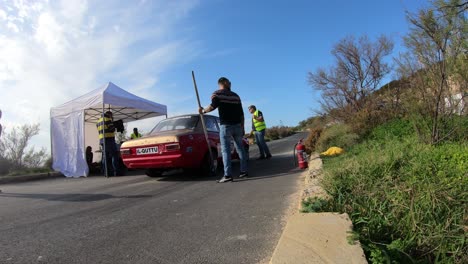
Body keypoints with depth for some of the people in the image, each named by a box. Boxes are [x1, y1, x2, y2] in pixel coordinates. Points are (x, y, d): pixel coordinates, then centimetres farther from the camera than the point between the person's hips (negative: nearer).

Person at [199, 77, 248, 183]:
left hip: (225, 125, -4)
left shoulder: (217, 94, 0)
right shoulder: (235, 95, 15)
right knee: (240, 148, 12)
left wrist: (203, 111, 2)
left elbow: (212, 106, -17)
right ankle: (244, 171, 15)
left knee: (225, 150, -5)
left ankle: (228, 175, -10)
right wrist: (242, 127, 19)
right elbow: (241, 113, 14)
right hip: (237, 125, 5)